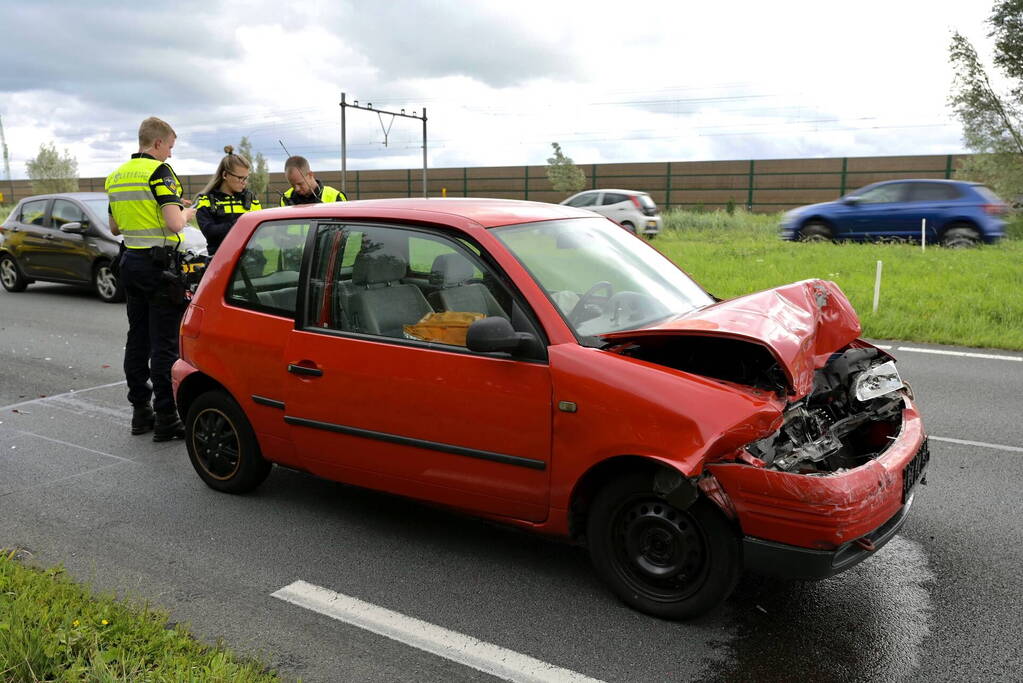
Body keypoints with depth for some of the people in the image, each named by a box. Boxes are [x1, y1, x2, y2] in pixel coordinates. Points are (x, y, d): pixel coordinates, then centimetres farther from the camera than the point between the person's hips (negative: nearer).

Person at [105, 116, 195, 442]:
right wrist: (186, 213, -1)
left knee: (137, 339, 12)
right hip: (158, 263, -8)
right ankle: (165, 419, -2)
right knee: (164, 344, -5)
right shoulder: (159, 171, -12)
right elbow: (174, 223, -22)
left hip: (130, 262, 8)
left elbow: (114, 226, 21)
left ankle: (140, 411, 19)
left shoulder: (116, 176, 13)